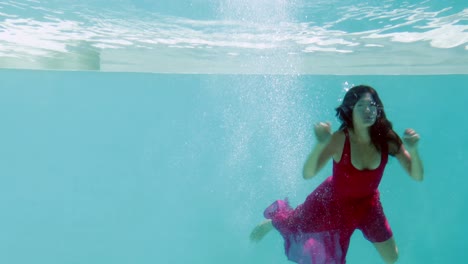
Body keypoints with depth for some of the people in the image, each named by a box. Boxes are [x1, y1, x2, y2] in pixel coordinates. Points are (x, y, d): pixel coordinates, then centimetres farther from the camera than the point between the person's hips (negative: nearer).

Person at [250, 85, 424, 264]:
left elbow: (417, 176, -21)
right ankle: (268, 223, 55)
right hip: (333, 200, -3)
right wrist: (320, 145, -56)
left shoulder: (387, 139, -23)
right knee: (293, 225, 19)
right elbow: (308, 174, -39)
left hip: (366, 203, 3)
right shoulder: (340, 139, -33)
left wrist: (413, 150, -41)